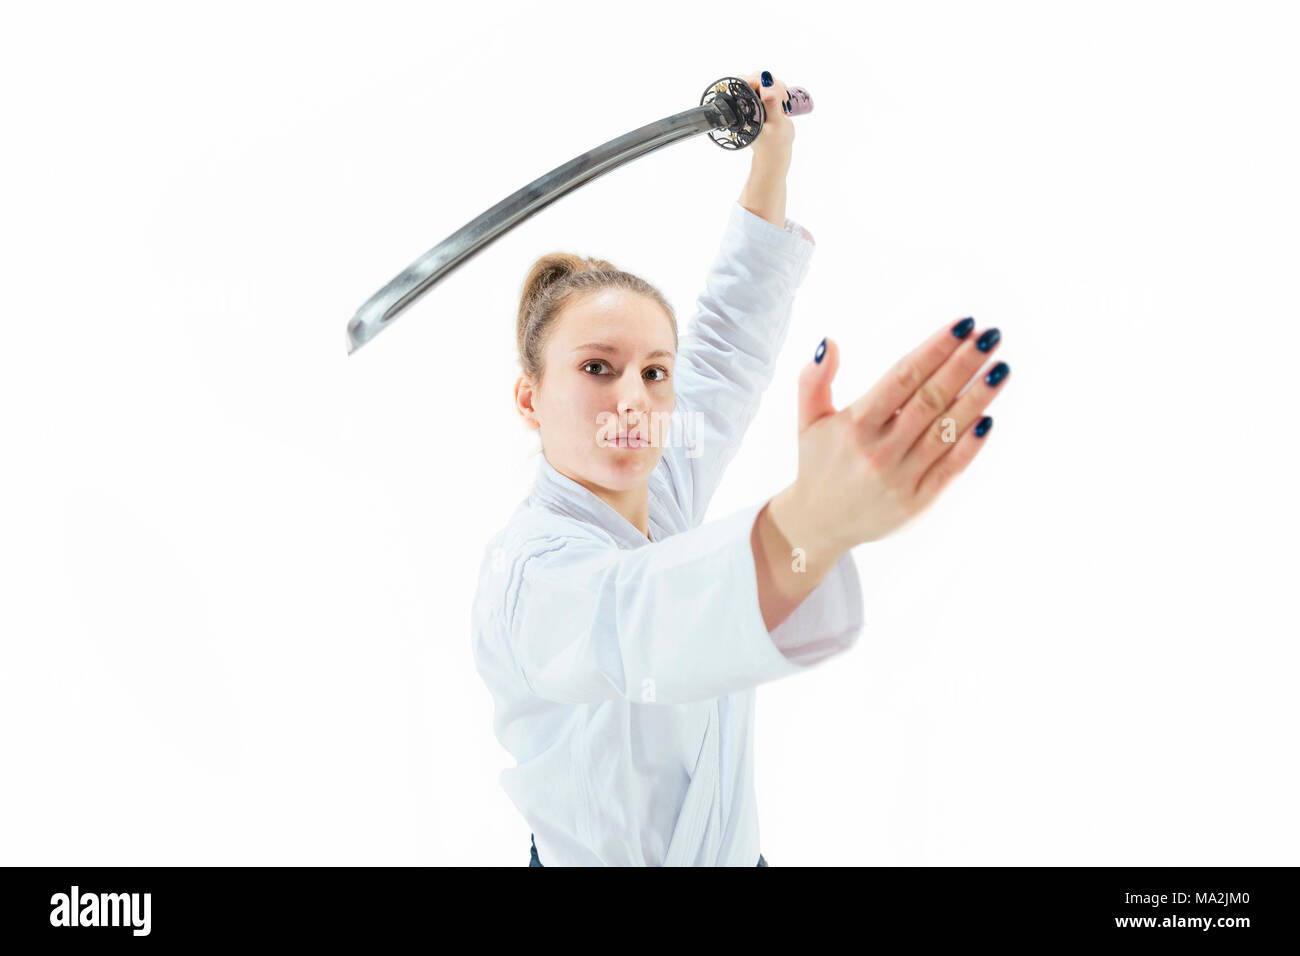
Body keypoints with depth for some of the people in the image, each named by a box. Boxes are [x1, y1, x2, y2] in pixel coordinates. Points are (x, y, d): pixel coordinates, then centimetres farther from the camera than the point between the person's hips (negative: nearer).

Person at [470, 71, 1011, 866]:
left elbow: (731, 340, 6)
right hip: (596, 858, -6)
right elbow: (633, 623, -50)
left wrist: (773, 154, 7)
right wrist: (814, 522, -68)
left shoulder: (660, 492, -7)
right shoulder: (529, 568, -28)